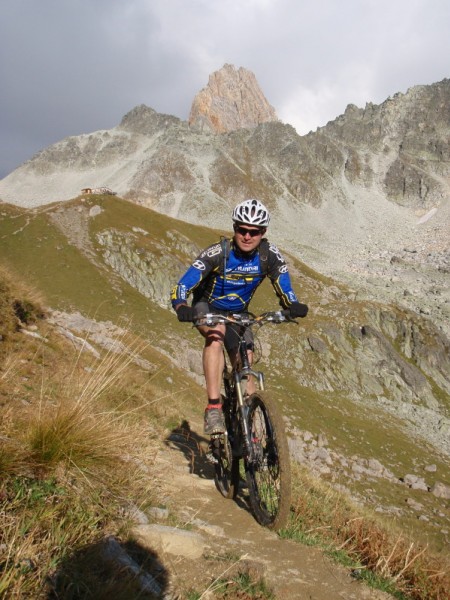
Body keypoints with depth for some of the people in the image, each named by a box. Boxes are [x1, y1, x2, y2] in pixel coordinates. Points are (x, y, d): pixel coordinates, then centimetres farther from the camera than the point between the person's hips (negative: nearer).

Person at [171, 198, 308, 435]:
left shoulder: (269, 255, -18)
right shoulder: (217, 253, -28)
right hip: (207, 308, -3)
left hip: (238, 314, 4)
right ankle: (213, 407, -37)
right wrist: (182, 308, -54)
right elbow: (182, 287, -34)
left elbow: (284, 289, -15)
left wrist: (293, 306, -37)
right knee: (216, 333, -36)